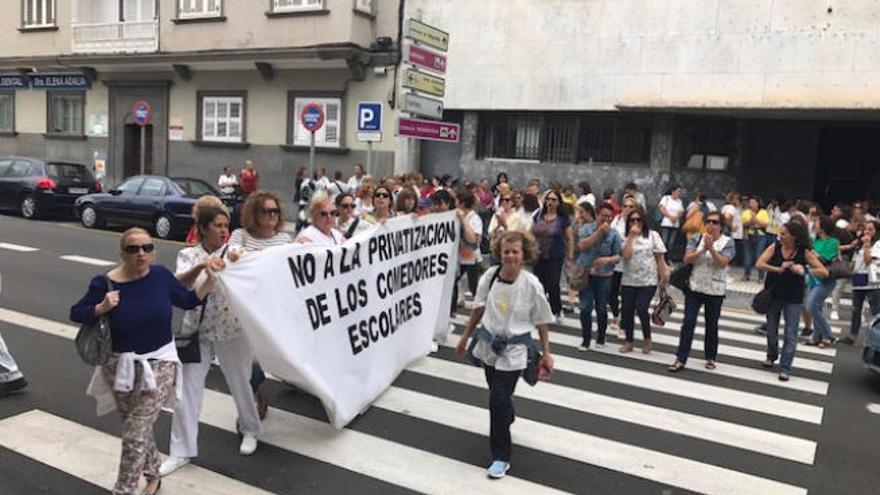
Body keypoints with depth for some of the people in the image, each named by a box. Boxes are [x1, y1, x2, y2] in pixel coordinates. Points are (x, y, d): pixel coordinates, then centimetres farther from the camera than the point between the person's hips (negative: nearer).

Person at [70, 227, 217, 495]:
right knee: (140, 429, 18)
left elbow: (187, 301, 7)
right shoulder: (105, 283, -12)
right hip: (121, 366, 1)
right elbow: (75, 313, -1)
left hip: (159, 363, -1)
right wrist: (101, 308, -19)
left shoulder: (160, 275, -7)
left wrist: (209, 282, -7)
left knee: (136, 435, -7)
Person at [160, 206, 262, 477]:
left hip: (231, 331, -1)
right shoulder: (188, 254, -1)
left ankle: (250, 430, 38)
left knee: (240, 384, 13)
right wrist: (201, 266, -36)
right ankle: (181, 452, 17)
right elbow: (180, 284, -19)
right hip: (196, 331, 1)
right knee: (187, 389, 4)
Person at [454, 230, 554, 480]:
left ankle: (501, 456, 10)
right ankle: (507, 419, 57)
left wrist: (546, 353, -1)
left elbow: (542, 321, -7)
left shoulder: (531, 284, -17)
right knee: (499, 396, 22)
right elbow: (478, 309, 4)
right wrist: (465, 337, 10)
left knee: (499, 401, -7)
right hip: (489, 345, 4)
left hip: (513, 351, -4)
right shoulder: (490, 276, -9)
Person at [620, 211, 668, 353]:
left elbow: (660, 258, 0)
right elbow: (626, 255, -14)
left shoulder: (652, 235, 0)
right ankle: (629, 341, 20)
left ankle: (647, 339, 13)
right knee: (627, 310, 4)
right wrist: (632, 236, -13)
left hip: (648, 281, -3)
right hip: (628, 280, 3)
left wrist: (663, 277, -5)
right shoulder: (626, 237, 4)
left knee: (641, 308, -12)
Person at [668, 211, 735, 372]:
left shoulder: (728, 242, -4)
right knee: (688, 322, -2)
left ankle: (710, 358, 27)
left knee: (712, 324, 11)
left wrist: (711, 248, -26)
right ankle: (680, 359, -1)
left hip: (715, 291, -1)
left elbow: (723, 263, -17)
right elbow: (687, 259, -9)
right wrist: (702, 250, -22)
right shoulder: (696, 238, 2)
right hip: (694, 288, 1)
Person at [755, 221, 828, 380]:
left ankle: (785, 368, 5)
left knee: (790, 335, -2)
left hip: (793, 298, -2)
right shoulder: (775, 247, -7)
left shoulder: (804, 252, -11)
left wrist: (804, 270, -27)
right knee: (771, 330, 18)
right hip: (773, 294, 2)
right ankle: (771, 357, 41)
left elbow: (824, 272, -14)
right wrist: (778, 269, -27)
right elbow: (759, 264, -17)